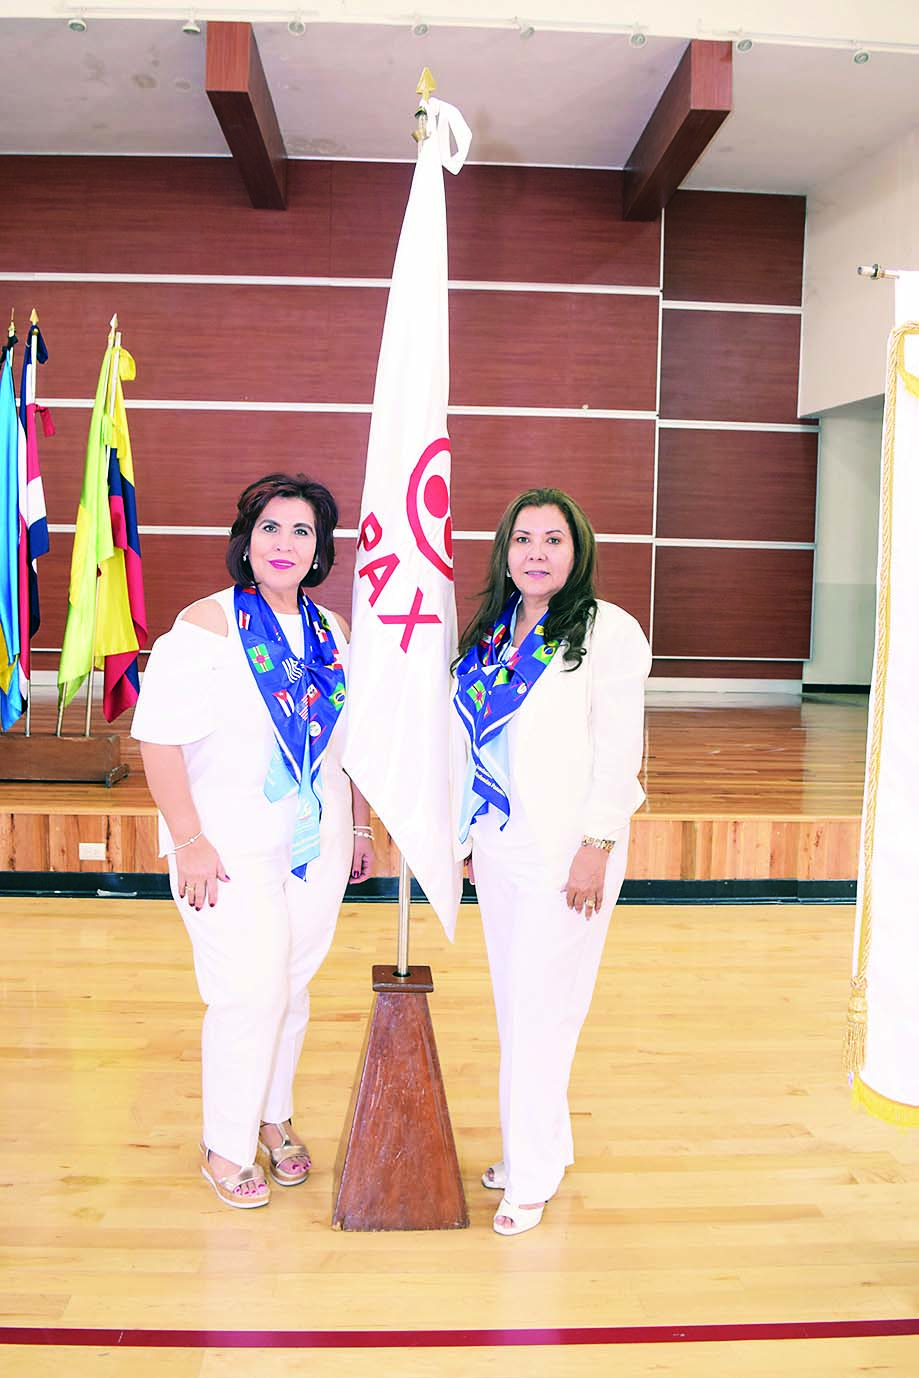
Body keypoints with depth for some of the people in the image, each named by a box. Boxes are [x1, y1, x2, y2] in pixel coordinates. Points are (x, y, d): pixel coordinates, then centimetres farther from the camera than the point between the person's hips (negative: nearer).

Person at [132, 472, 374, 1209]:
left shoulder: (333, 631, 7)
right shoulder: (206, 625, -10)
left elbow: (355, 737, 14)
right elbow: (160, 738, -14)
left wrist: (361, 825, 14)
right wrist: (189, 840, -17)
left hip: (318, 844, 5)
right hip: (233, 847, -5)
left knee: (292, 986, 14)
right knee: (249, 991, -2)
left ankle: (274, 1118, 36)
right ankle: (226, 1146, 20)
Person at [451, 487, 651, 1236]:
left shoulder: (609, 631, -9)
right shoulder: (490, 634, 10)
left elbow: (618, 751, -12)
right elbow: (470, 744, 13)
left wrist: (596, 850, -15)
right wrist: (466, 836, 14)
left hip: (564, 853, -6)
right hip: (498, 844, 7)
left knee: (541, 1009, 0)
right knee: (514, 1006, 15)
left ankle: (534, 1173, 17)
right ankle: (533, 1148, 32)